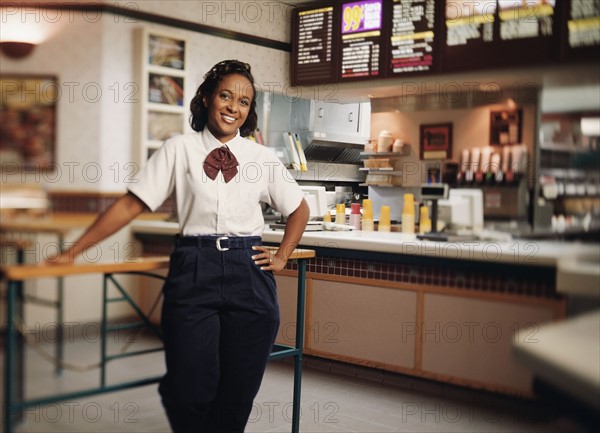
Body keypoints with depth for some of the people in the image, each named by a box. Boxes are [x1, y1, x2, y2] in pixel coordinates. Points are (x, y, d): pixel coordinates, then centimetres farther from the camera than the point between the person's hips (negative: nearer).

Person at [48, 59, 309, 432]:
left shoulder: (263, 157, 9)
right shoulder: (179, 149, 4)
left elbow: (300, 209, 22)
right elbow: (131, 205, 2)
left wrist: (282, 256, 10)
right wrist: (72, 253, -2)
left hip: (250, 272, 2)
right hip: (193, 271, -1)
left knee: (238, 394, 5)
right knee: (190, 391, -6)